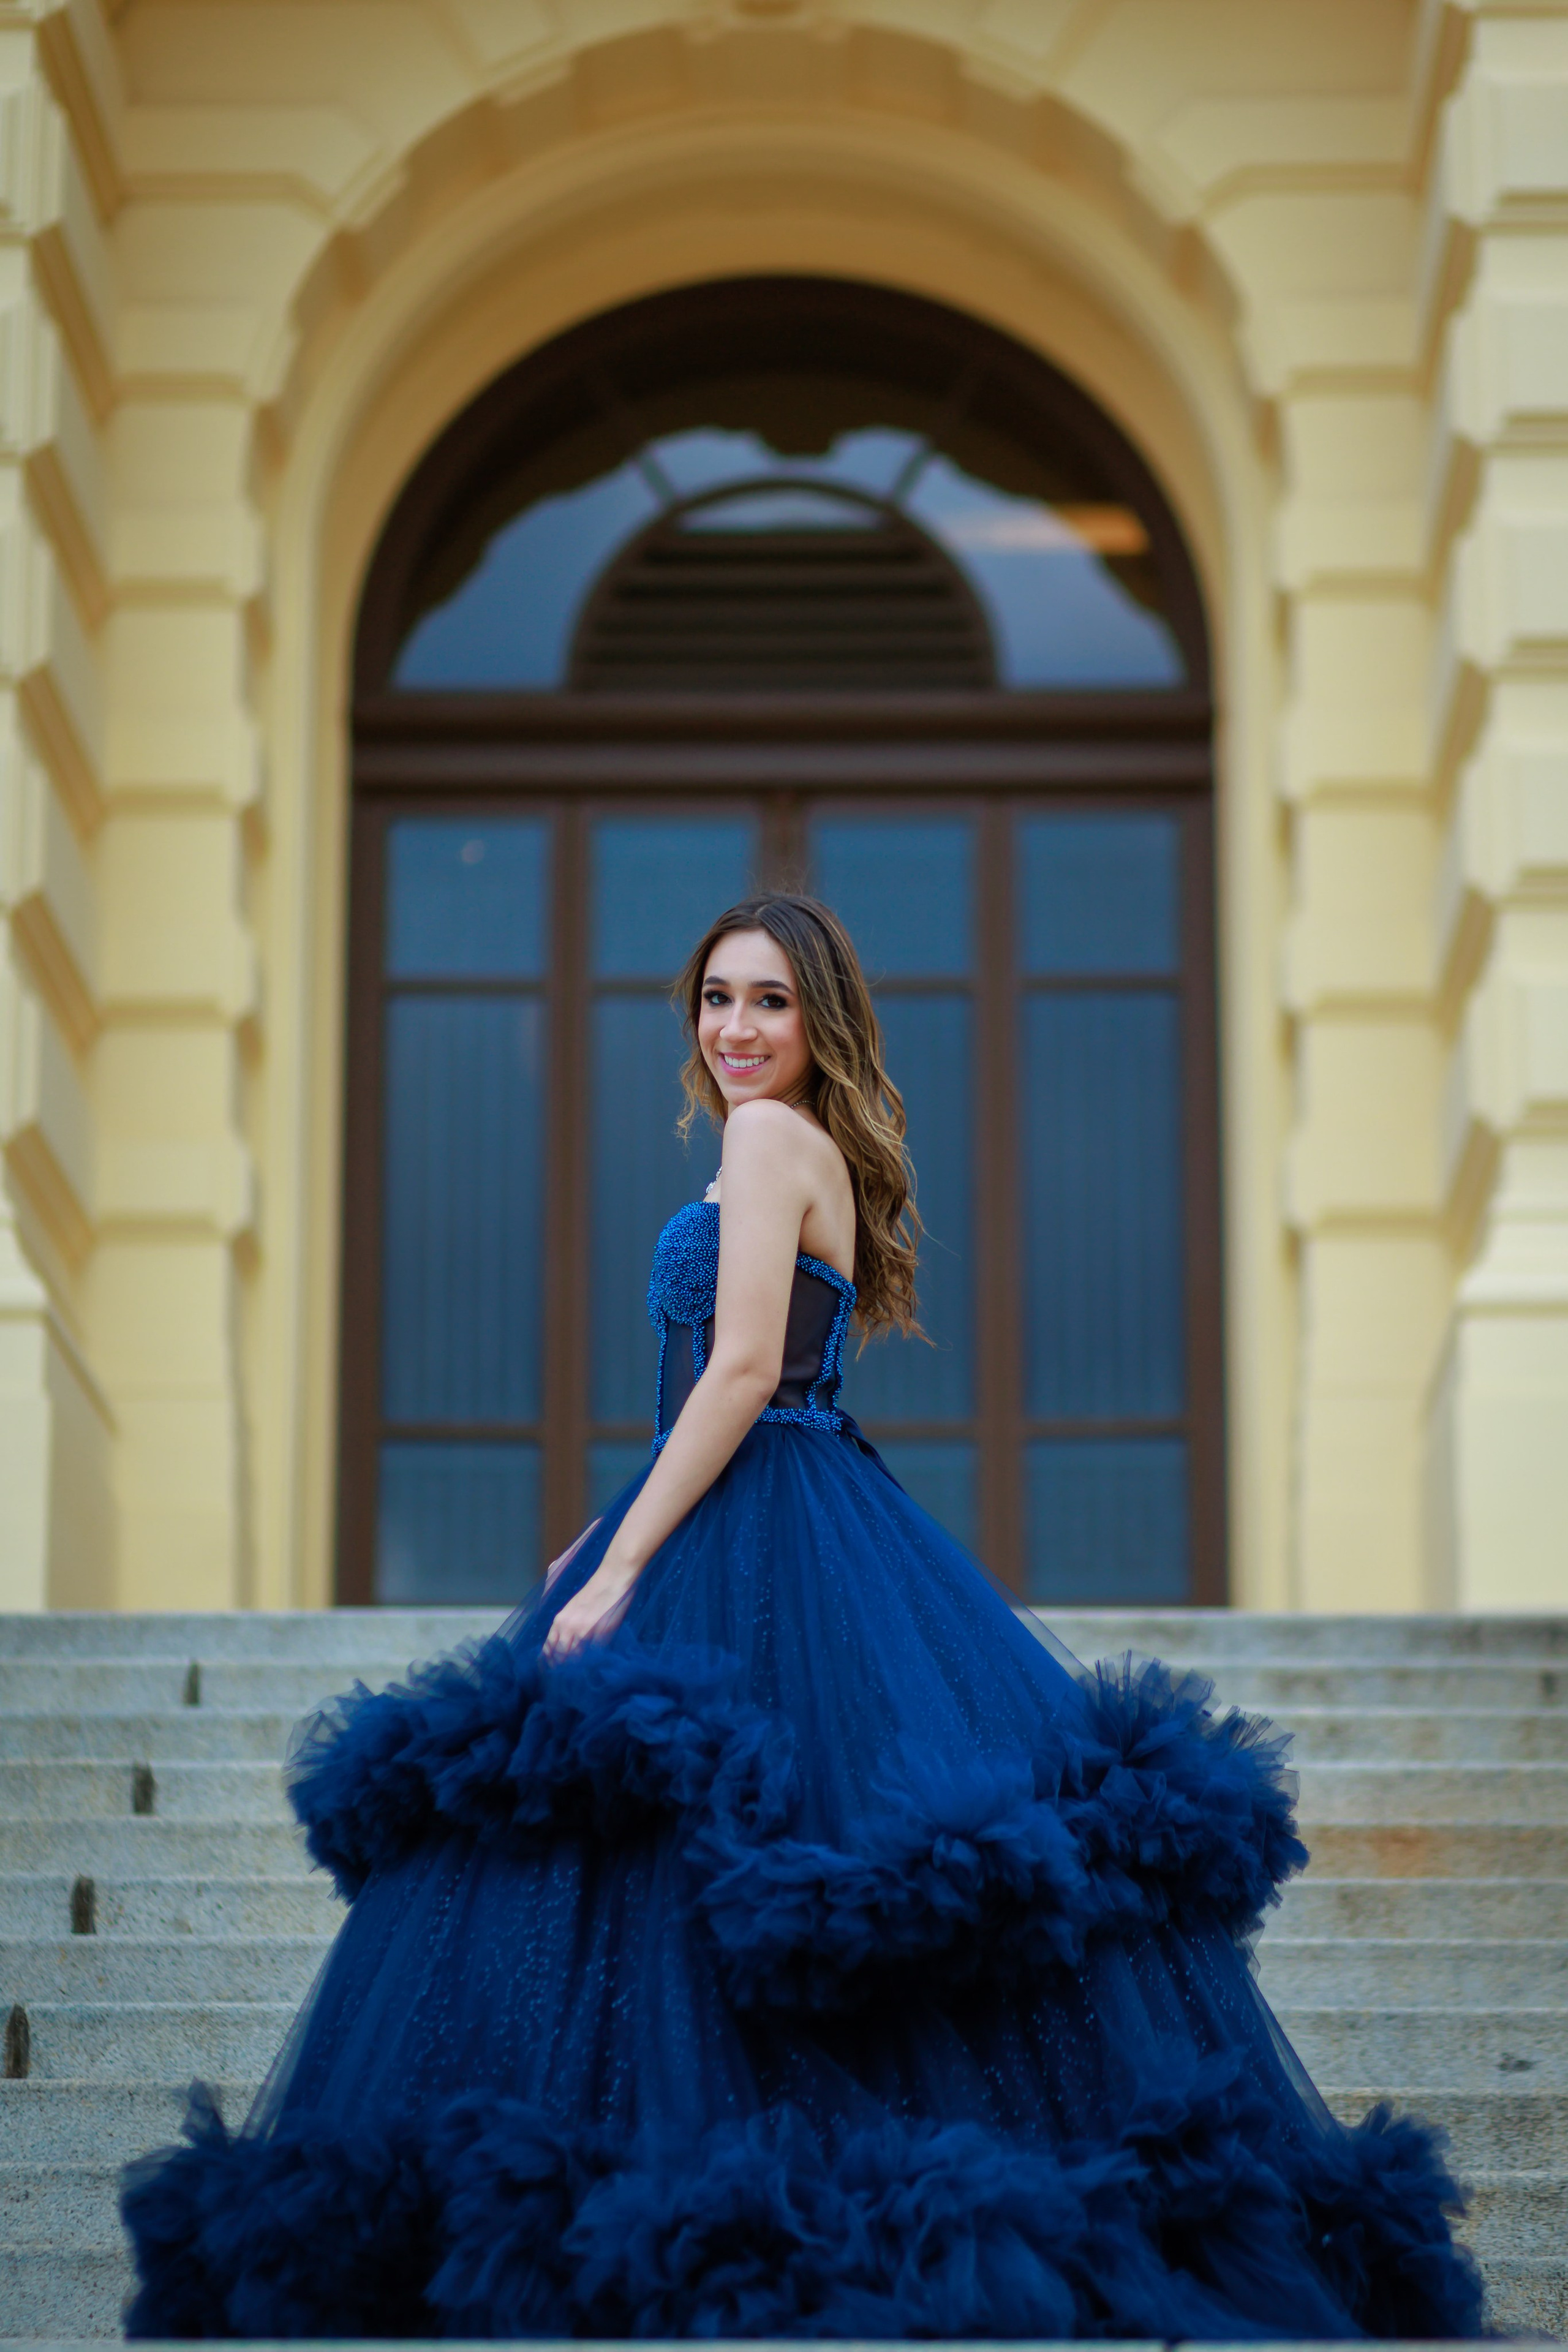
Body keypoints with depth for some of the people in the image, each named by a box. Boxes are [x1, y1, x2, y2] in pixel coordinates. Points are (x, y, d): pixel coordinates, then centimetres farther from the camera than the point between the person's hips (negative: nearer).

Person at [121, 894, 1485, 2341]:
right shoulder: (828, 1159, 20)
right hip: (822, 1531, 10)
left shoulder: (772, 1137, -7)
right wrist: (611, 1543, 25)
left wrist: (620, 1573, -18)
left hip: (745, 1553, -10)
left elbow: (743, 1372, -16)